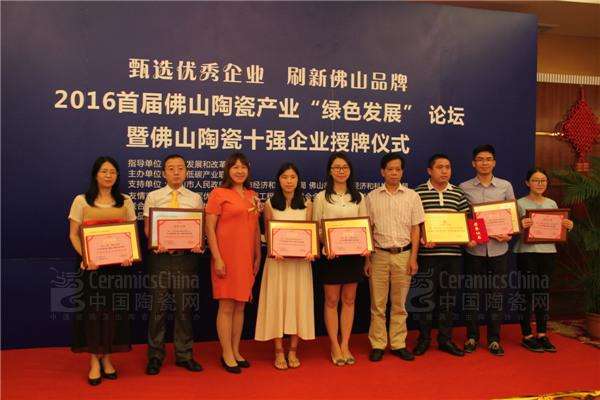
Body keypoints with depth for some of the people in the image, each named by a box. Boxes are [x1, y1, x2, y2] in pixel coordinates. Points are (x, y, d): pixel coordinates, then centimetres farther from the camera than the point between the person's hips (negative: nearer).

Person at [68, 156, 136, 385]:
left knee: (114, 310, 5)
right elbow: (73, 234, -1)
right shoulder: (81, 201, 3)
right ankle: (94, 362, 11)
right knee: (92, 309, 1)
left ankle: (107, 359, 19)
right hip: (91, 263, -2)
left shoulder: (125, 201, 9)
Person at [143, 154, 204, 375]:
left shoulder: (195, 198, 8)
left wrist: (198, 244, -14)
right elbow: (147, 227, 2)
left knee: (184, 308, 8)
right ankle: (155, 356, 18)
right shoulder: (153, 197, 6)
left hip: (186, 256, 1)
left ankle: (184, 355, 21)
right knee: (158, 307, 3)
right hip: (161, 255, -1)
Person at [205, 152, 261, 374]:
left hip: (246, 258, 6)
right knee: (226, 306, 1)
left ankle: (236, 351, 24)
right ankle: (227, 355, 13)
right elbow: (209, 229, -8)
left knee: (240, 305, 12)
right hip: (227, 257, -6)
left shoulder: (252, 195, 13)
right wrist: (217, 258, -14)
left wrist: (258, 256, 12)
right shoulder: (218, 193, -5)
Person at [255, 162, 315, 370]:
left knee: (298, 302, 5)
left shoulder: (306, 204, 7)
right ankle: (279, 351, 13)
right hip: (277, 260, -1)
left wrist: (310, 251, -13)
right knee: (277, 301, 1)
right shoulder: (270, 204, 3)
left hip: (300, 261, 1)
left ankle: (293, 351, 17)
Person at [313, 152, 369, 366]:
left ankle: (345, 345, 19)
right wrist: (326, 246, -18)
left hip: (354, 254, 3)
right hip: (331, 254, -3)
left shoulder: (358, 197, 9)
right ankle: (335, 347, 15)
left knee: (349, 300, 8)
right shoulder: (322, 197, 1)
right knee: (332, 301, 4)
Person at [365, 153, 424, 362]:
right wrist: (367, 259, 0)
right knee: (378, 303, 4)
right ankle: (377, 345, 14)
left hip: (403, 254, 0)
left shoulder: (412, 196, 5)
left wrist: (413, 258, -3)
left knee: (399, 303, 8)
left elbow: (415, 229, 4)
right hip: (379, 254, 0)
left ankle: (398, 344, 19)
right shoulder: (372, 197, 4)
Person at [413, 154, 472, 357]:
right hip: (427, 254, -3)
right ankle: (424, 338, 19)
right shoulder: (418, 193, -1)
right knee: (426, 296, 4)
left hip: (453, 254, 4)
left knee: (449, 296, 10)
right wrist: (422, 239, -17)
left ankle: (445, 339, 23)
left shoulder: (458, 193, 10)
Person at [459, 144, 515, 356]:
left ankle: (494, 339, 19)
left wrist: (509, 234, -9)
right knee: (472, 294, 6)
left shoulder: (505, 186, 6)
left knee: (496, 294, 7)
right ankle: (472, 337, 19)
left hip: (498, 249, 1)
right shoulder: (464, 188, 2)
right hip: (474, 249, -1)